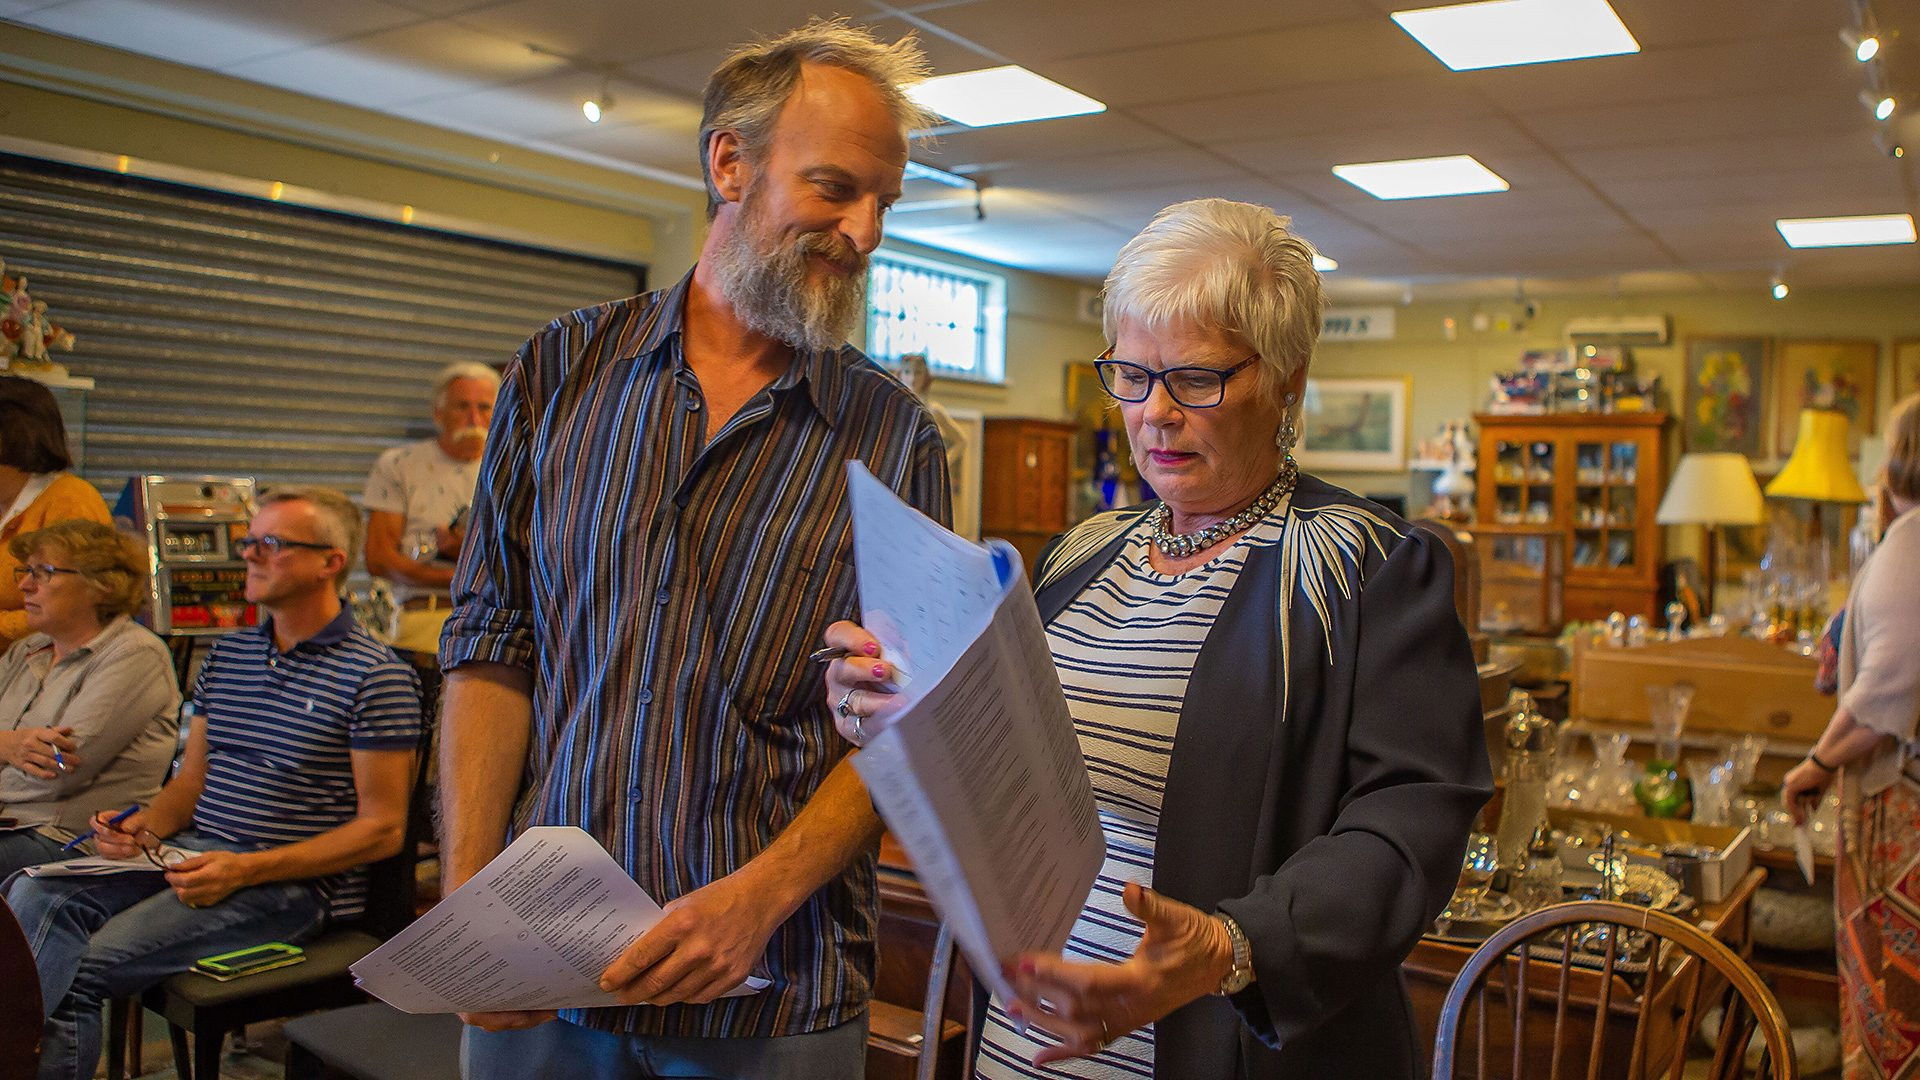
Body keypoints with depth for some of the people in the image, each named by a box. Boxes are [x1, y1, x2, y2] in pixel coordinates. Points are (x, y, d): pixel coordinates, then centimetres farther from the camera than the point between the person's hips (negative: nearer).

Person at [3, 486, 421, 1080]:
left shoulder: (376, 675, -8)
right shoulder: (226, 655, 16)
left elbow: (383, 829, -10)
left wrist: (246, 870, -17)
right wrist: (144, 829, -2)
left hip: (294, 881, -7)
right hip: (190, 852, 7)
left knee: (78, 967, -22)